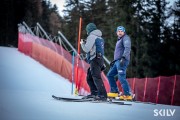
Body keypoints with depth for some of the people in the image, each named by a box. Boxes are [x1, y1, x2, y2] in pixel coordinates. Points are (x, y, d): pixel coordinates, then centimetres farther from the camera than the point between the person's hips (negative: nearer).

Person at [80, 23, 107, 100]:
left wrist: (82, 44, 6)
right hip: (100, 58, 10)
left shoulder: (91, 36, -7)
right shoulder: (99, 37, 22)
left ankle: (102, 95, -22)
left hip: (95, 59, -10)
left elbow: (86, 49, -13)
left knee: (96, 77, -15)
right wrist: (86, 43, 21)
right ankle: (94, 93, 13)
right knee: (89, 77, 15)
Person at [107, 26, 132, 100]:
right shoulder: (119, 40, 25)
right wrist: (114, 61, 30)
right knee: (110, 75, 12)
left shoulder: (126, 38, -3)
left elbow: (127, 48, -18)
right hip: (117, 61, 10)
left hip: (122, 61, -10)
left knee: (121, 77, -18)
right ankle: (114, 92, 14)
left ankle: (127, 95, -20)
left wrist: (123, 58, -30)